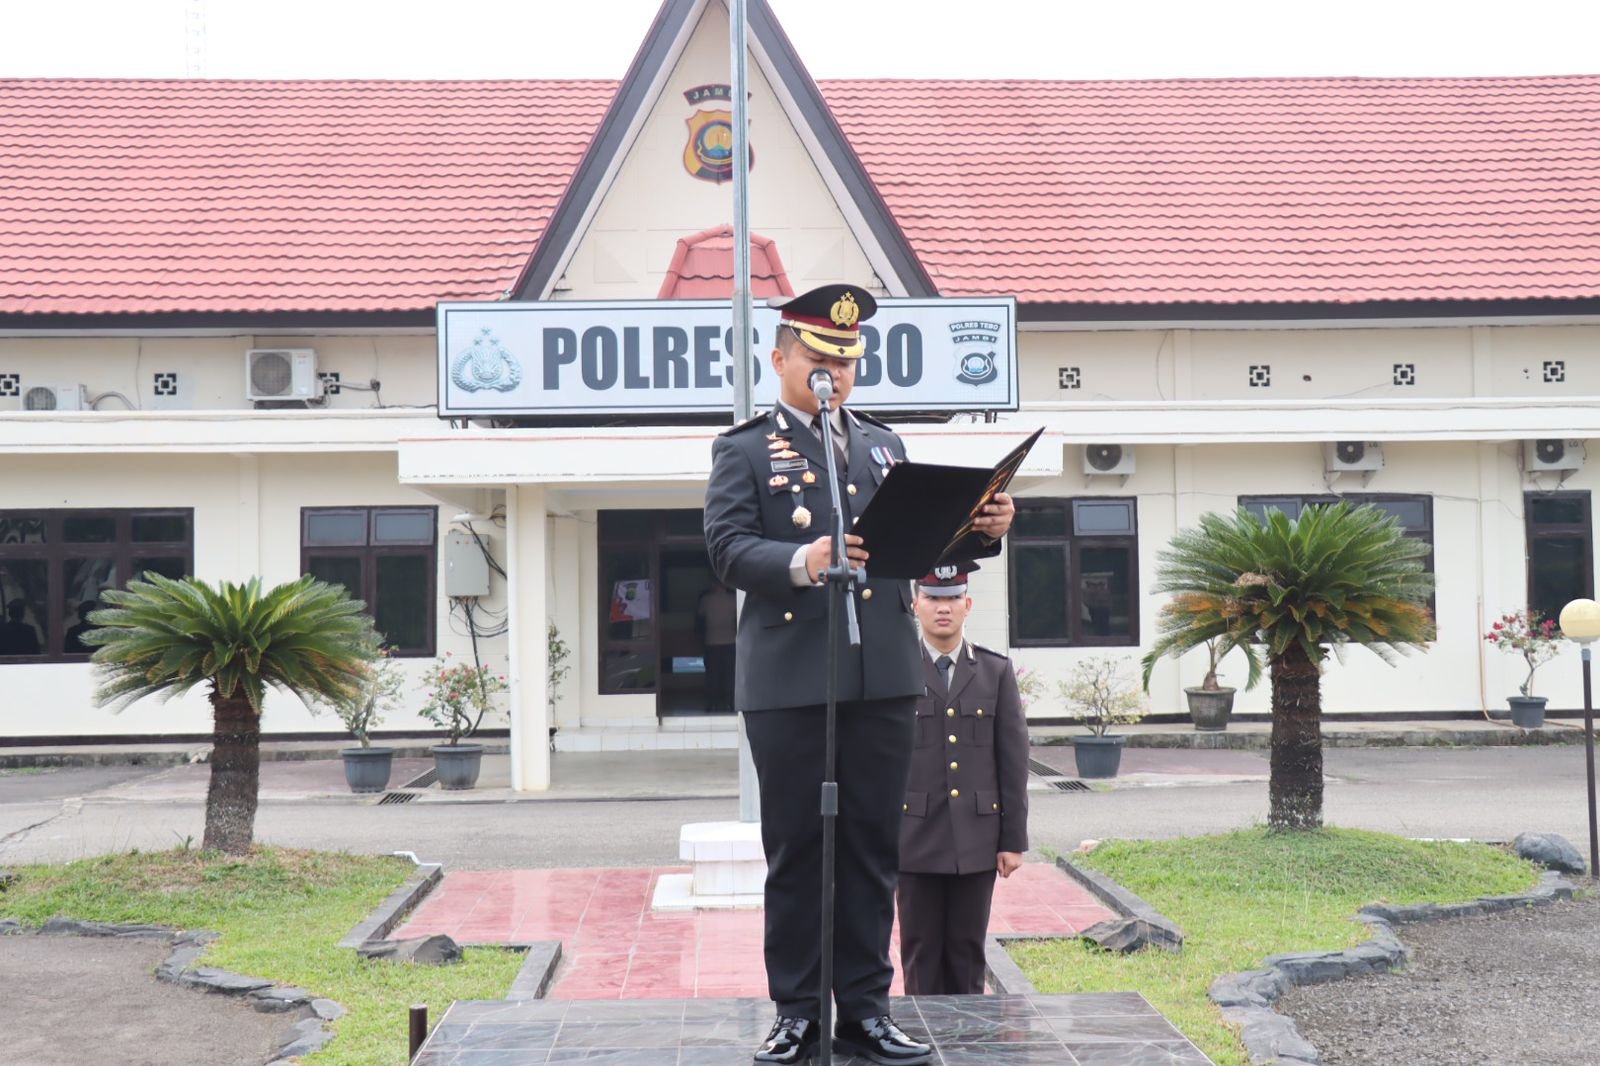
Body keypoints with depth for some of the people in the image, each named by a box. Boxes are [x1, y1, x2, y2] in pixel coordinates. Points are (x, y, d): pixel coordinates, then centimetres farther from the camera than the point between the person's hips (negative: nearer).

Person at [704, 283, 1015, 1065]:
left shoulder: (883, 445, 20)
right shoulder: (743, 450, 5)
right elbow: (728, 548, -9)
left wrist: (981, 528, -4)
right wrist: (801, 561, -27)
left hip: (883, 677, 4)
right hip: (788, 679, -4)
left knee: (872, 848, 7)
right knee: (795, 850, 3)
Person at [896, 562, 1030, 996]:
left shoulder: (996, 671, 6)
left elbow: (1013, 761, 5)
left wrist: (1014, 839, 1)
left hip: (977, 839, 1)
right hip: (915, 838, -1)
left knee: (968, 956, 7)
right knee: (921, 957, 4)